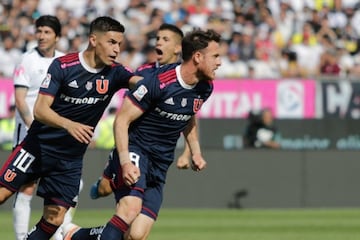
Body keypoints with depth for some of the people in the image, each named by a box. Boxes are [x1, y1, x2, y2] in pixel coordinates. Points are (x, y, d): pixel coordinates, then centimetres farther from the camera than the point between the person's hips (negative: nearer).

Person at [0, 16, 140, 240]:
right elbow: (40, 110, -18)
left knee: (54, 220, -2)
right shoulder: (63, 66, -14)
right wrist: (68, 124, -37)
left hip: (70, 160, 3)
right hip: (39, 146, -3)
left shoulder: (114, 74, -4)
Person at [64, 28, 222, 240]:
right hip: (135, 151, -6)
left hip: (159, 167, 6)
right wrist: (125, 162, -25)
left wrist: (195, 152, 16)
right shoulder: (158, 82, -18)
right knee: (130, 208, -32)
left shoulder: (205, 87, 4)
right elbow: (122, 120, -15)